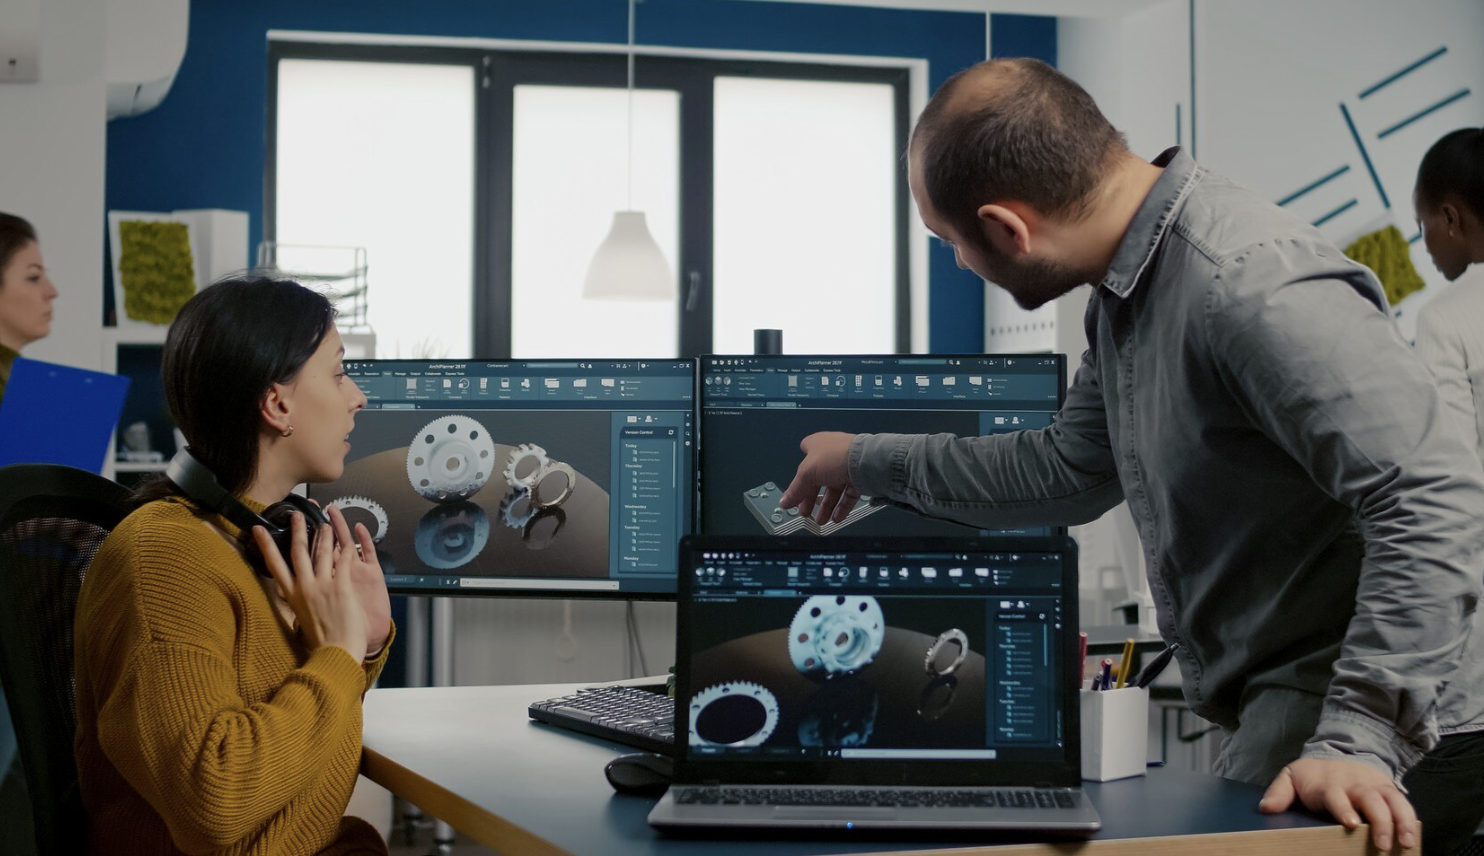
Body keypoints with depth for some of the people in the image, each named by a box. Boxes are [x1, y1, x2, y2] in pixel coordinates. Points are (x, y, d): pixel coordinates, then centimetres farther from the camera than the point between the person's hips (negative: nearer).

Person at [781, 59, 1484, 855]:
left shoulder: (1253, 291, -24)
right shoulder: (1128, 289, 10)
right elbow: (1070, 471, 24)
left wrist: (1359, 742, -32)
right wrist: (869, 462, 31)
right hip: (1271, 714, 9)